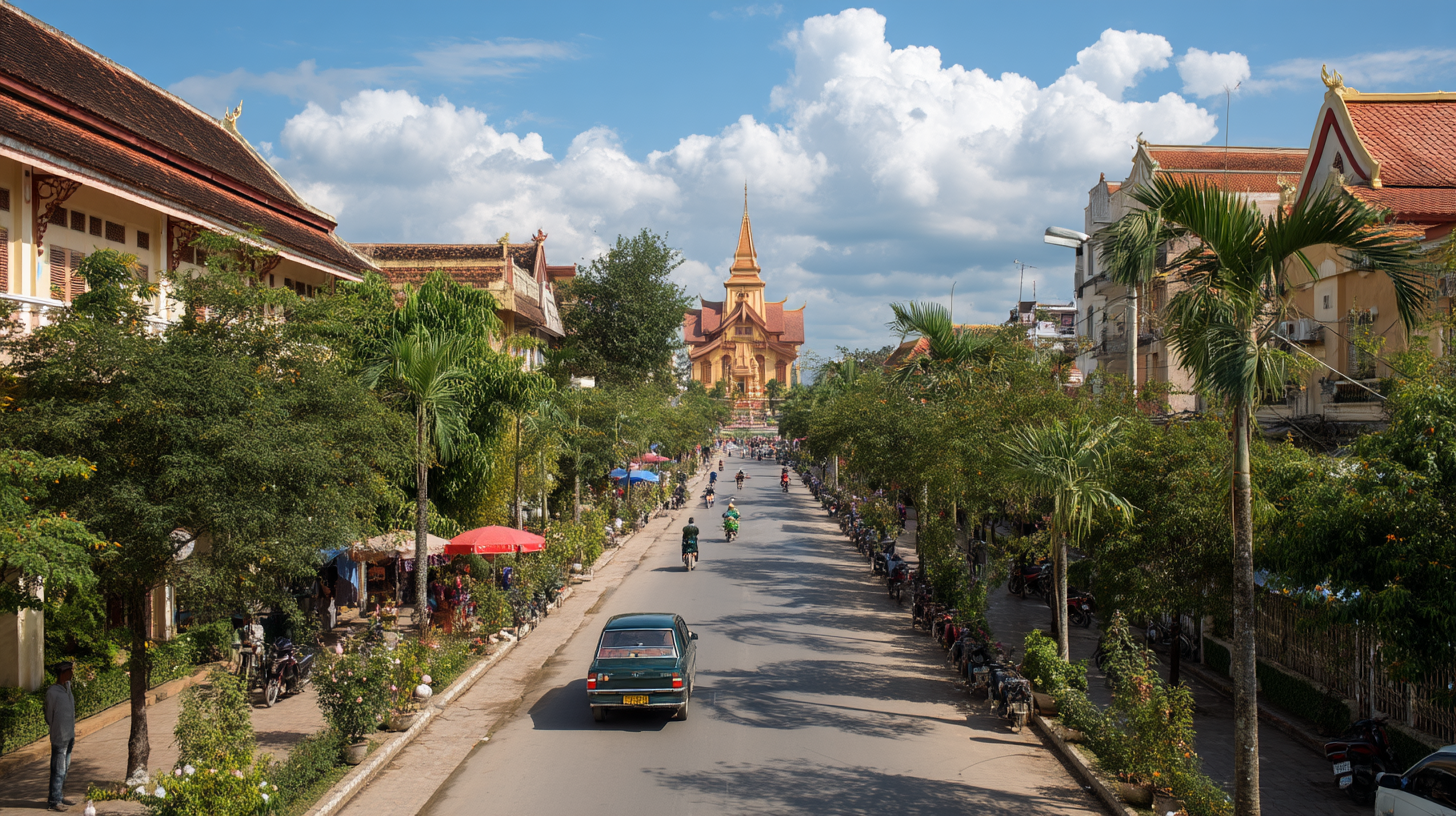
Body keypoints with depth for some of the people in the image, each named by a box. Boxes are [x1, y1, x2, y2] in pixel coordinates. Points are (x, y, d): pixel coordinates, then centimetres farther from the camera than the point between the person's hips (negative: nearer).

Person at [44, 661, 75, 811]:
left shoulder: (67, 688, 10)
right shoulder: (52, 692, -13)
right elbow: (49, 716, -7)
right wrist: (56, 732, 1)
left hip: (69, 736, 8)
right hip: (59, 737, -8)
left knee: (65, 769, 14)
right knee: (58, 770, -5)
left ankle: (60, 797, 23)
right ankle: (53, 801, 1)